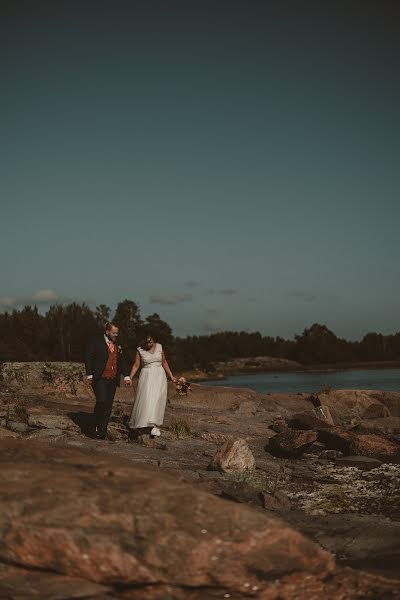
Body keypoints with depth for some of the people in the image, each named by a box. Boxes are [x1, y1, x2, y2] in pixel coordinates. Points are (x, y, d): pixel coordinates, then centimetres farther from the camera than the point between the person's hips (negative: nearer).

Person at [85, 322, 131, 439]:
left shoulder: (117, 345, 15)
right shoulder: (96, 341, -2)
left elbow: (122, 361, 20)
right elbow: (88, 358, -4)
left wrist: (126, 376, 10)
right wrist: (89, 375, -10)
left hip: (112, 380, 6)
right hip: (99, 379, -6)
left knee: (108, 406, 4)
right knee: (102, 401, -20)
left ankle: (102, 431, 10)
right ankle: (96, 426, -1)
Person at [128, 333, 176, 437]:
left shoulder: (159, 347, 4)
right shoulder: (140, 351, -1)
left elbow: (164, 363, 13)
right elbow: (136, 365, -2)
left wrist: (171, 376, 15)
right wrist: (130, 378, -13)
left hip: (159, 375, 1)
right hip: (146, 377, -1)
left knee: (157, 400, -7)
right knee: (145, 400, -6)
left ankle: (155, 425, -8)